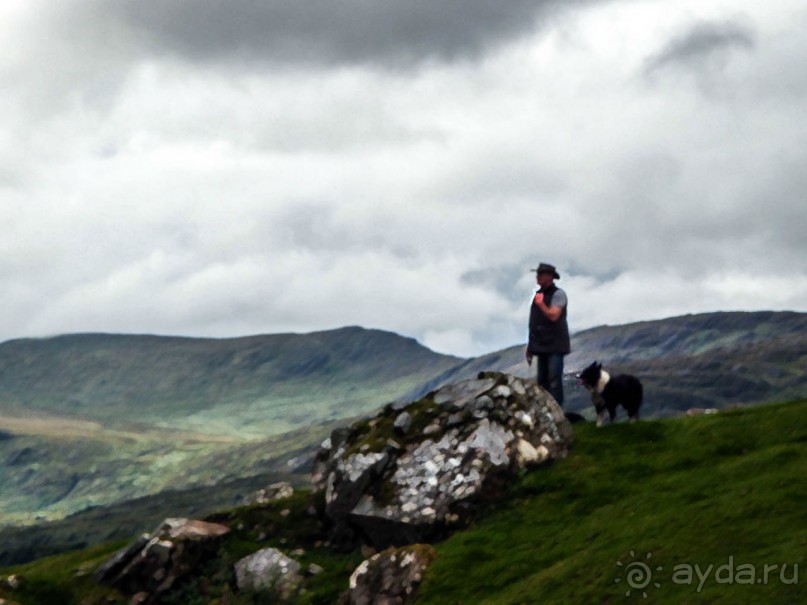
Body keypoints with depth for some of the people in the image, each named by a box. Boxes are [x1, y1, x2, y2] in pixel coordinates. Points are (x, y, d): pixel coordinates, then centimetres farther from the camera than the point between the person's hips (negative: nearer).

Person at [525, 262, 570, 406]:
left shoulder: (558, 294, -7)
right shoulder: (538, 294, 17)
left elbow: (553, 316, -19)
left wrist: (541, 304, -8)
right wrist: (530, 346, 19)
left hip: (555, 345, -8)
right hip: (542, 345, 8)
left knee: (554, 380, -12)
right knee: (542, 380, 7)